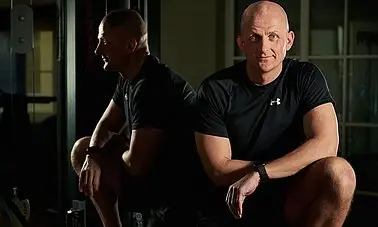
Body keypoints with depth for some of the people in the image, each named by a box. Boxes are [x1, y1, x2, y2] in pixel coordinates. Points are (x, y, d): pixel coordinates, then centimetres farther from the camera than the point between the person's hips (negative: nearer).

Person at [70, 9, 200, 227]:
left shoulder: (152, 87, -25)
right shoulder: (130, 78, 6)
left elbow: (135, 163, -26)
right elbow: (107, 124, 14)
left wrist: (120, 152, -2)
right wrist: (93, 155, -7)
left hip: (180, 189, -10)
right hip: (154, 170, 10)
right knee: (82, 150, 10)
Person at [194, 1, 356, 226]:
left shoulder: (306, 77, -2)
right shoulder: (215, 89, -5)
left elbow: (326, 145, -15)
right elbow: (218, 169, -8)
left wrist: (258, 173, -22)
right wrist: (292, 166, -10)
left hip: (292, 201, 2)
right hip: (234, 209, -2)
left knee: (339, 173, -27)